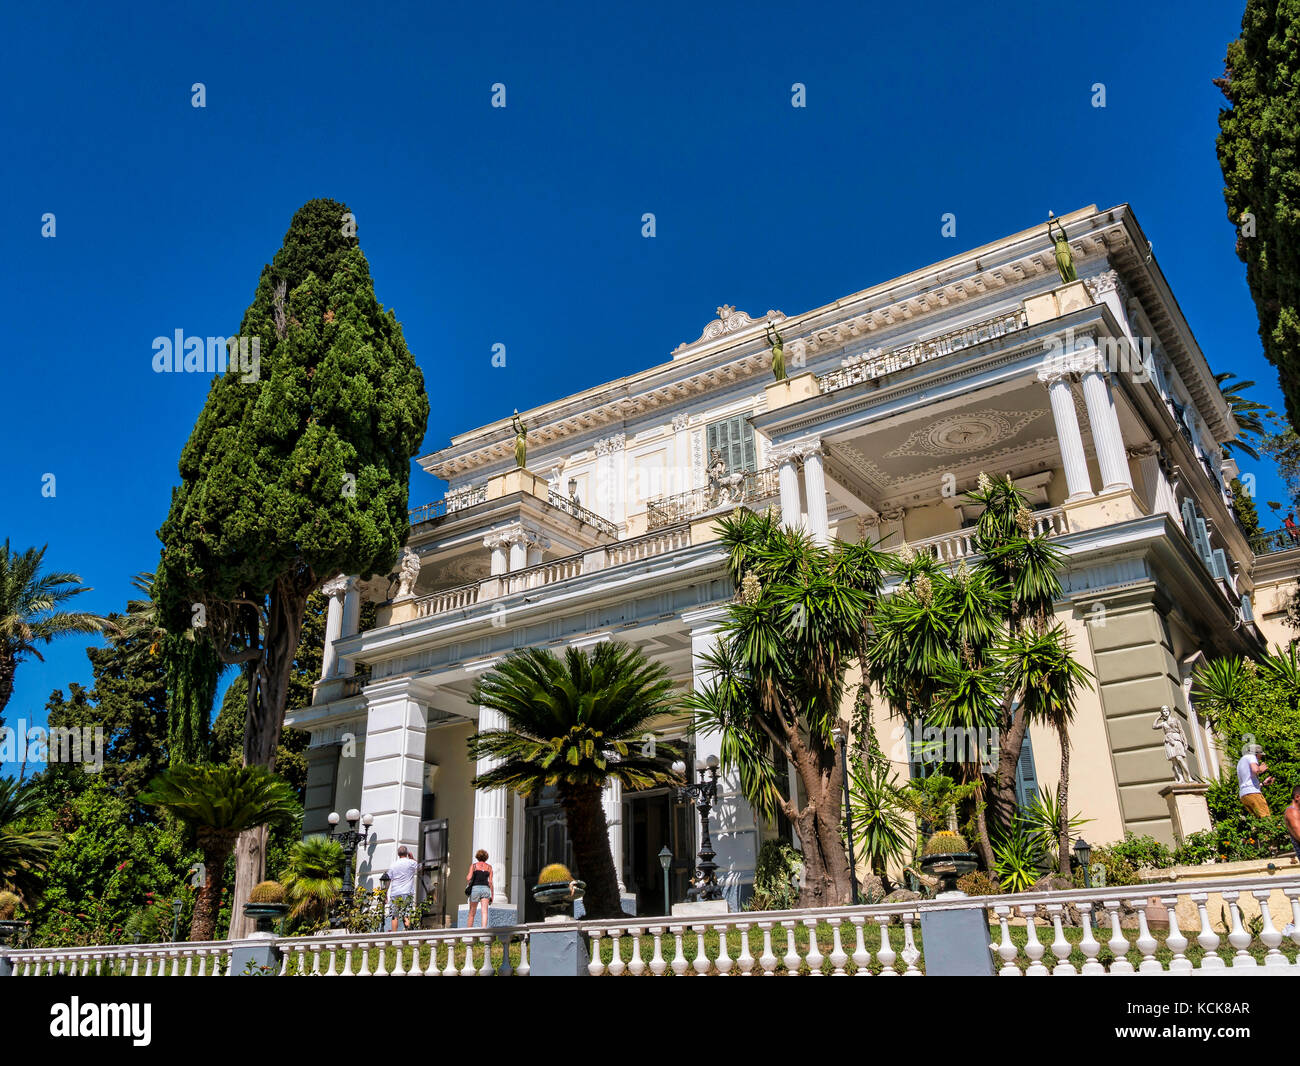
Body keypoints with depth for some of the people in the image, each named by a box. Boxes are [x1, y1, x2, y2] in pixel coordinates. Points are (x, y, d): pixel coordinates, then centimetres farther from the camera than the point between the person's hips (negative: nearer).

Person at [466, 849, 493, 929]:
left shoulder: (473, 865, 8)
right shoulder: (489, 867, 12)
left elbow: (469, 878, -3)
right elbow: (490, 881, 6)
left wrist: (467, 884, 18)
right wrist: (492, 894, 11)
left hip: (475, 888, -1)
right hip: (485, 888, 1)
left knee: (472, 913, 11)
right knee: (484, 911, -10)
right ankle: (484, 928, -31)